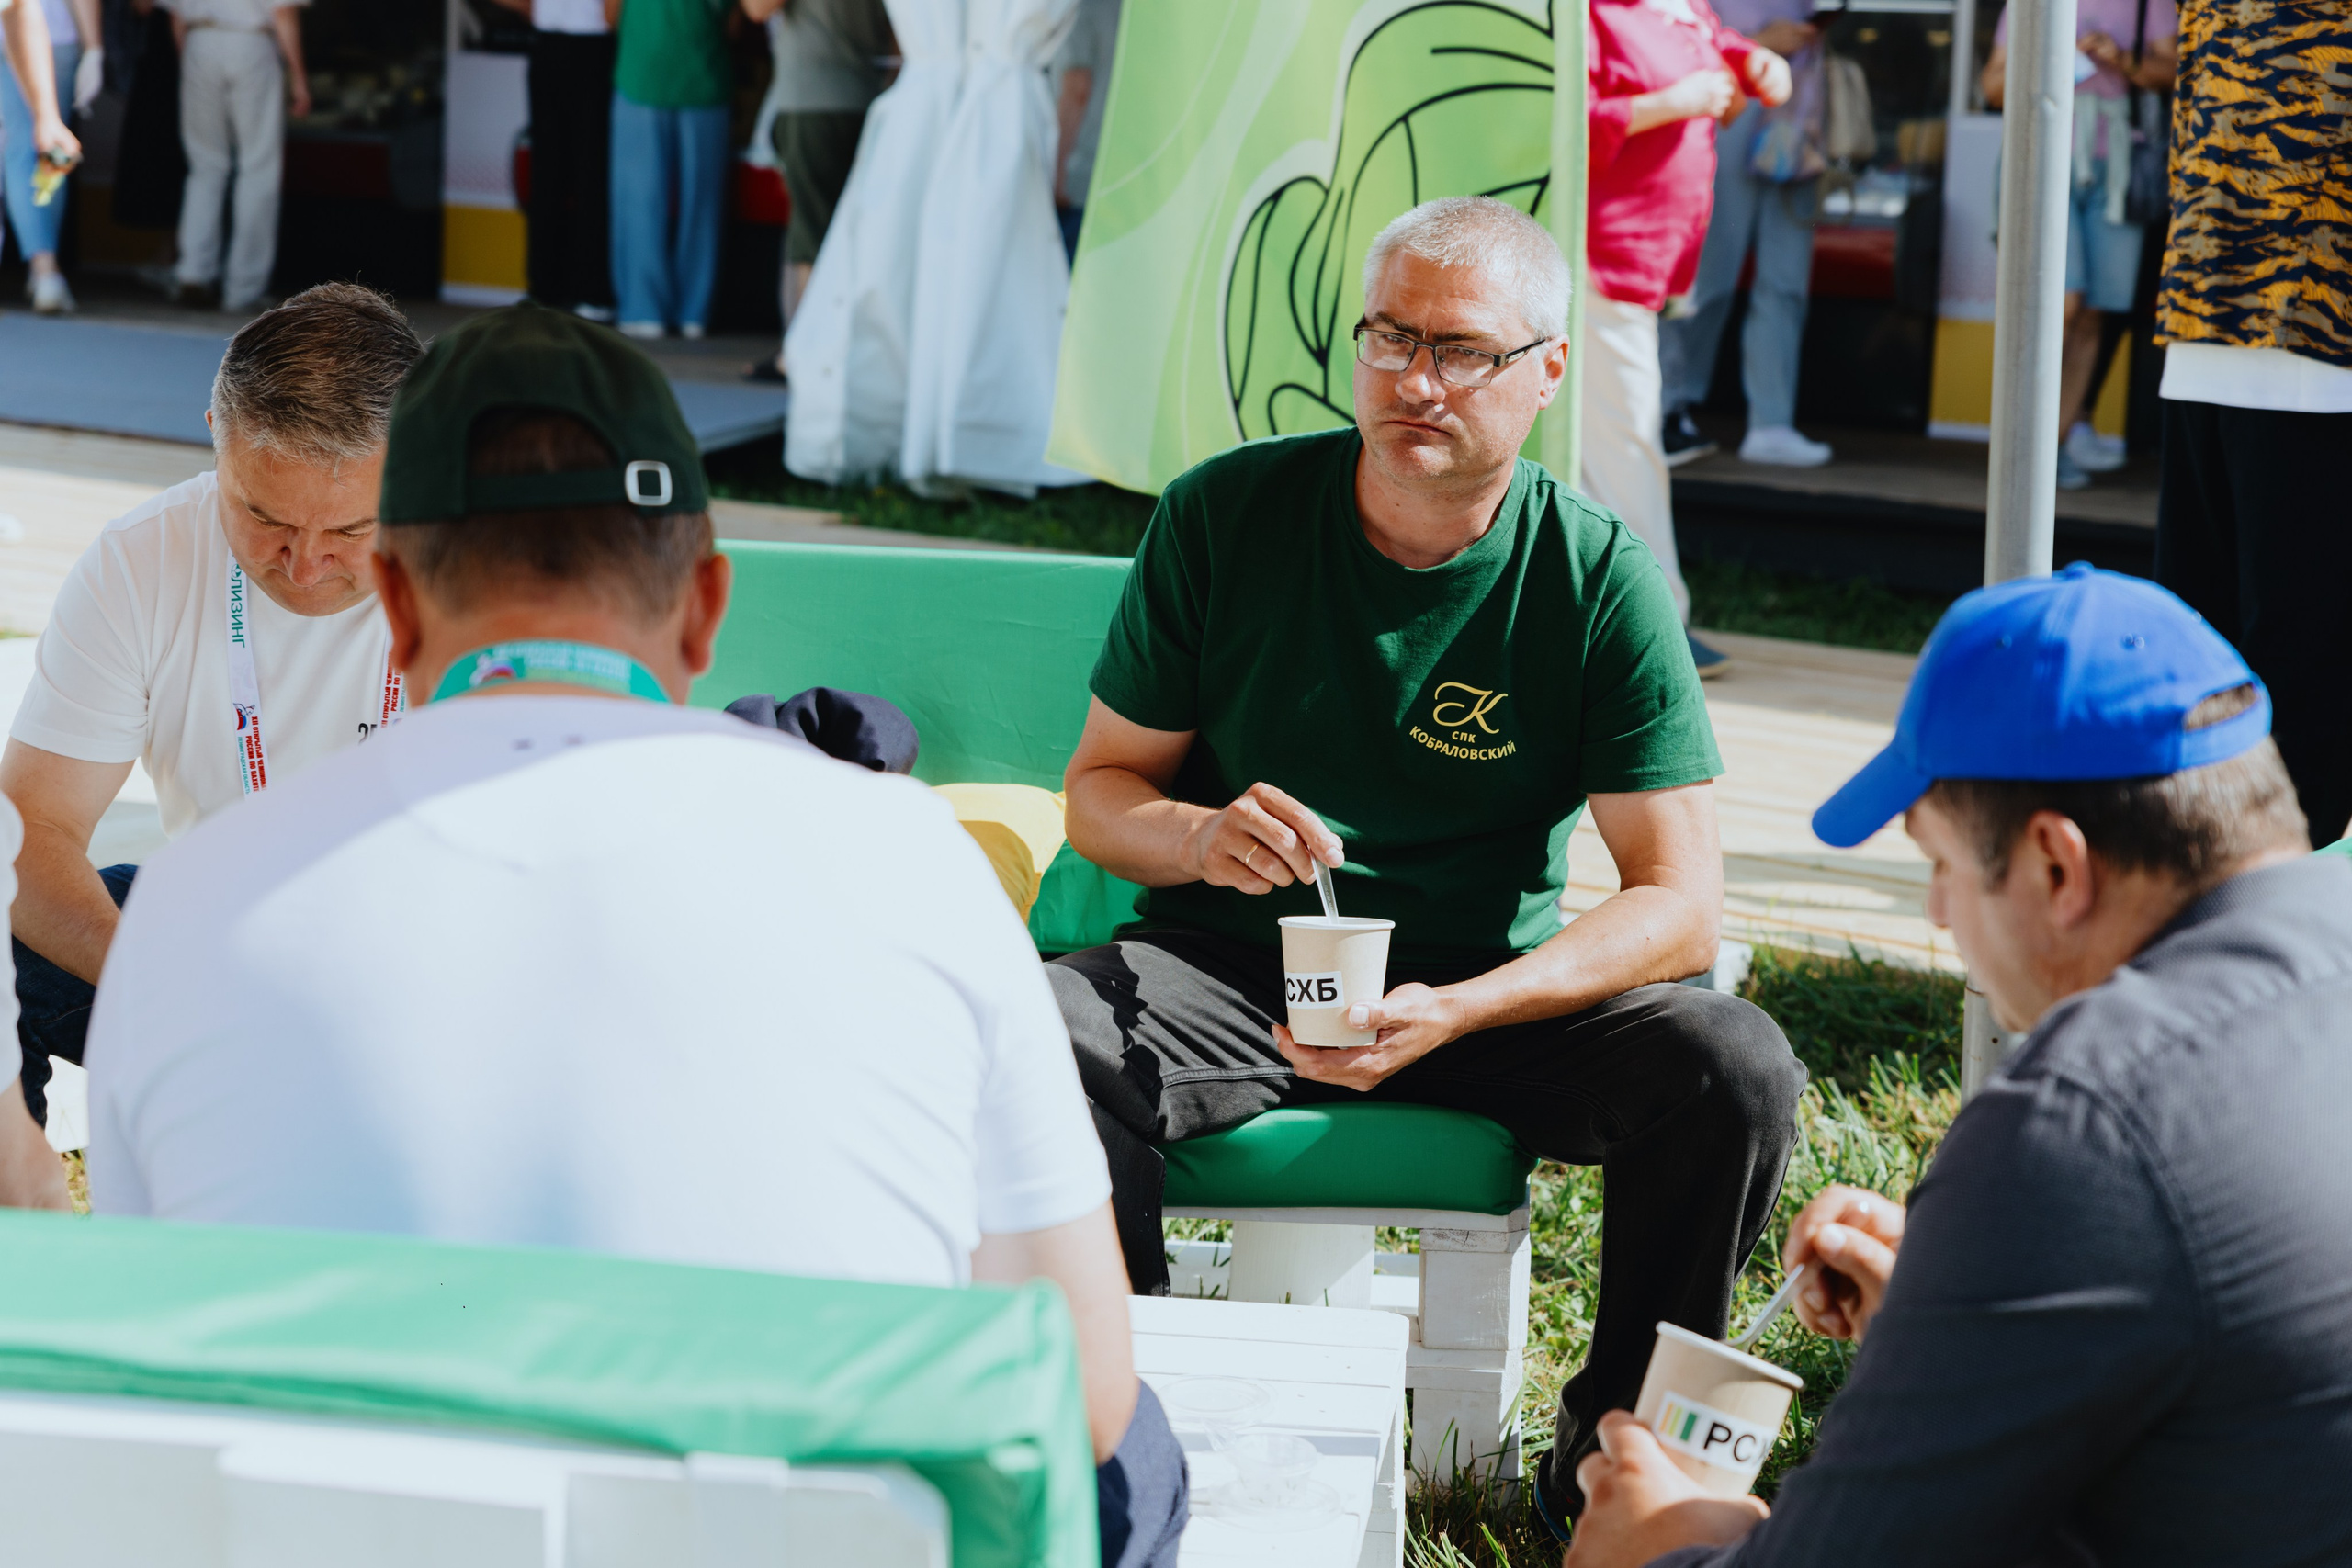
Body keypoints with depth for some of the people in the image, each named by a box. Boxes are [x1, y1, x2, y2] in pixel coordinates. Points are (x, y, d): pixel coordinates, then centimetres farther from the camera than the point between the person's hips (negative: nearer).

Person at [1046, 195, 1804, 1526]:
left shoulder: (1602, 578, -7)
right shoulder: (1223, 515, -3)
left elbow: (1679, 905, -11)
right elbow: (1098, 790, 4)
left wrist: (1452, 1012, -27)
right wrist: (1198, 835, -21)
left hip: (1499, 989, 0)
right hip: (1232, 969, 0)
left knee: (1736, 1067, -27)